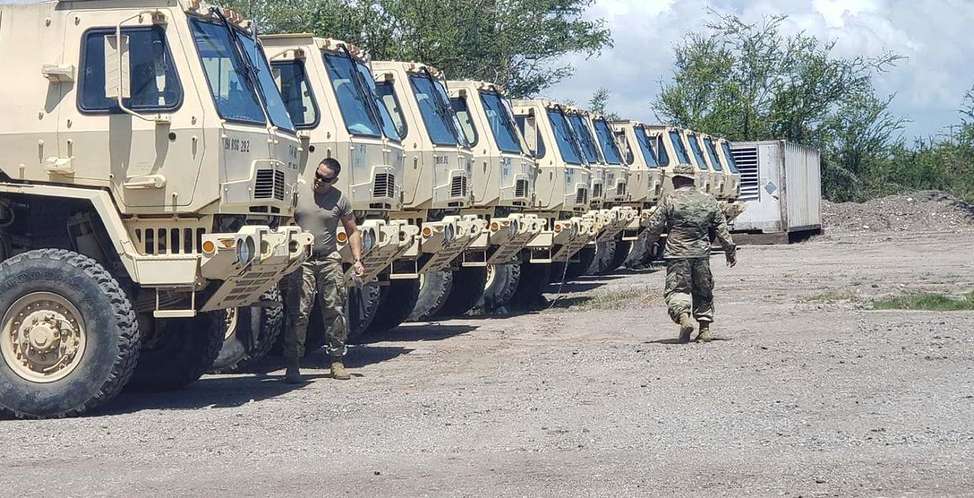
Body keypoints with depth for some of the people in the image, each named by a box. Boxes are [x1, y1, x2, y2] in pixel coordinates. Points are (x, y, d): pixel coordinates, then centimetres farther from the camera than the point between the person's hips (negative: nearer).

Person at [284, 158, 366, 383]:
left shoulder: (340, 200, 4)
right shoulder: (298, 194, 1)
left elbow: (353, 232, 11)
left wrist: (357, 260, 1)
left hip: (329, 260, 2)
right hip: (301, 261, -2)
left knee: (335, 312, 4)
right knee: (298, 314, -6)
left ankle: (337, 361, 14)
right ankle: (292, 366, -5)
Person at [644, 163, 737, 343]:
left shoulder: (670, 200, -4)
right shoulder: (708, 200, 8)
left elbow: (654, 226, -3)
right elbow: (722, 228, 10)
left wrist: (649, 242, 16)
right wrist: (730, 250, 16)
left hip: (677, 254, -4)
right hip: (701, 253, 4)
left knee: (676, 290, -2)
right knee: (703, 291, 15)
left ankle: (684, 318, -26)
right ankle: (705, 329, 14)